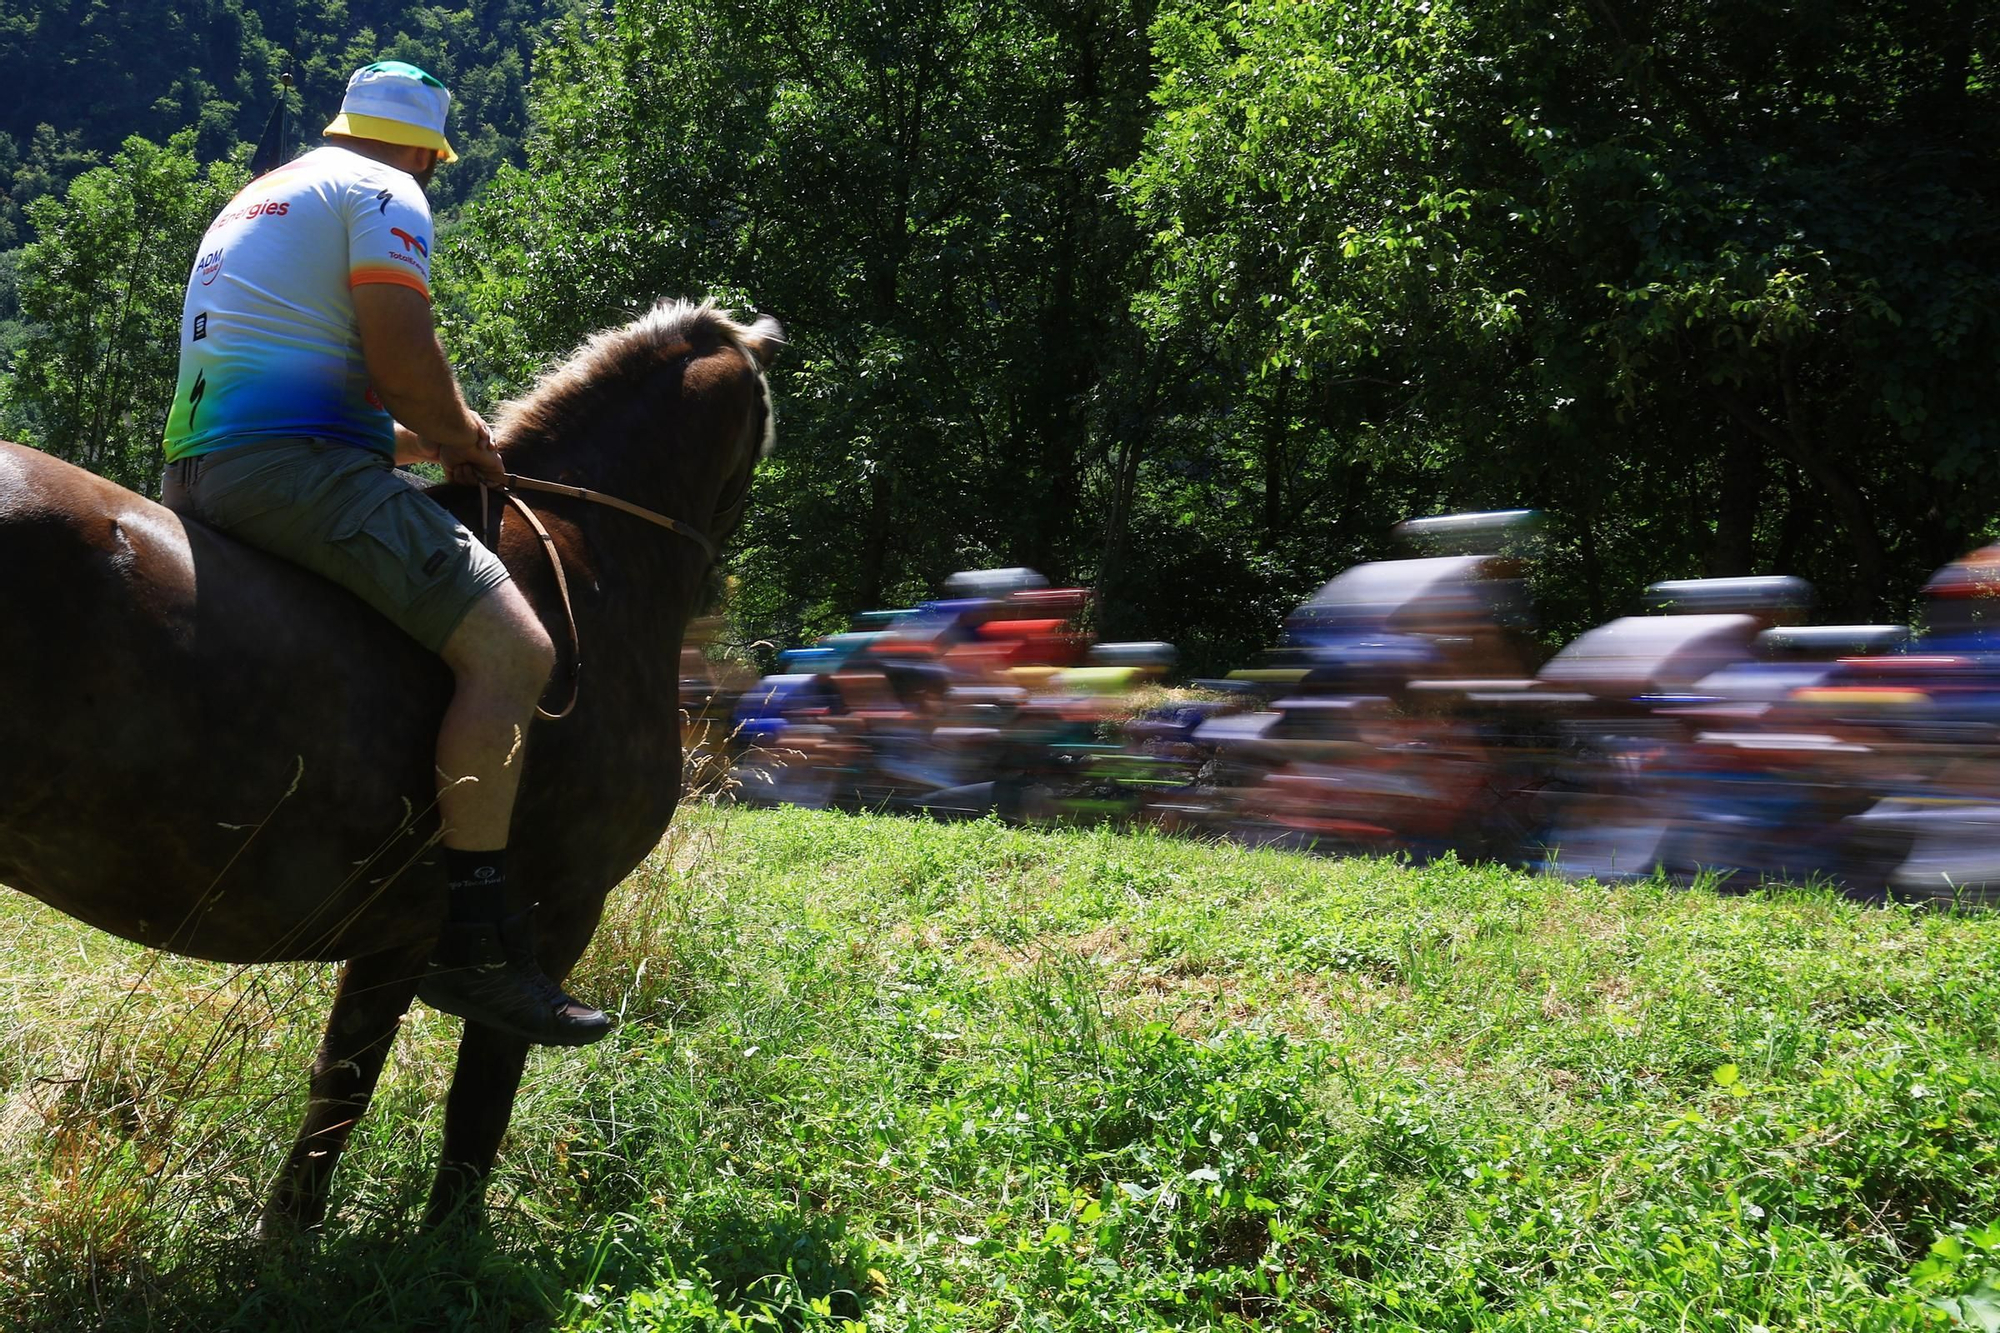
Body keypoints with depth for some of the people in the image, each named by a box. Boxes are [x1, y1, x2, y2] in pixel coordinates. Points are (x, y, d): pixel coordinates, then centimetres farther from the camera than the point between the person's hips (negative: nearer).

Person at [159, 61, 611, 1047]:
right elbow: (402, 363, -12)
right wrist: (465, 439, 6)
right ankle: (472, 942, -25)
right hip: (296, 467, -10)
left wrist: (420, 439, 28)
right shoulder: (384, 193, 1)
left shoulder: (257, 200, 30)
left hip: (191, 473, 10)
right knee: (509, 646, -18)